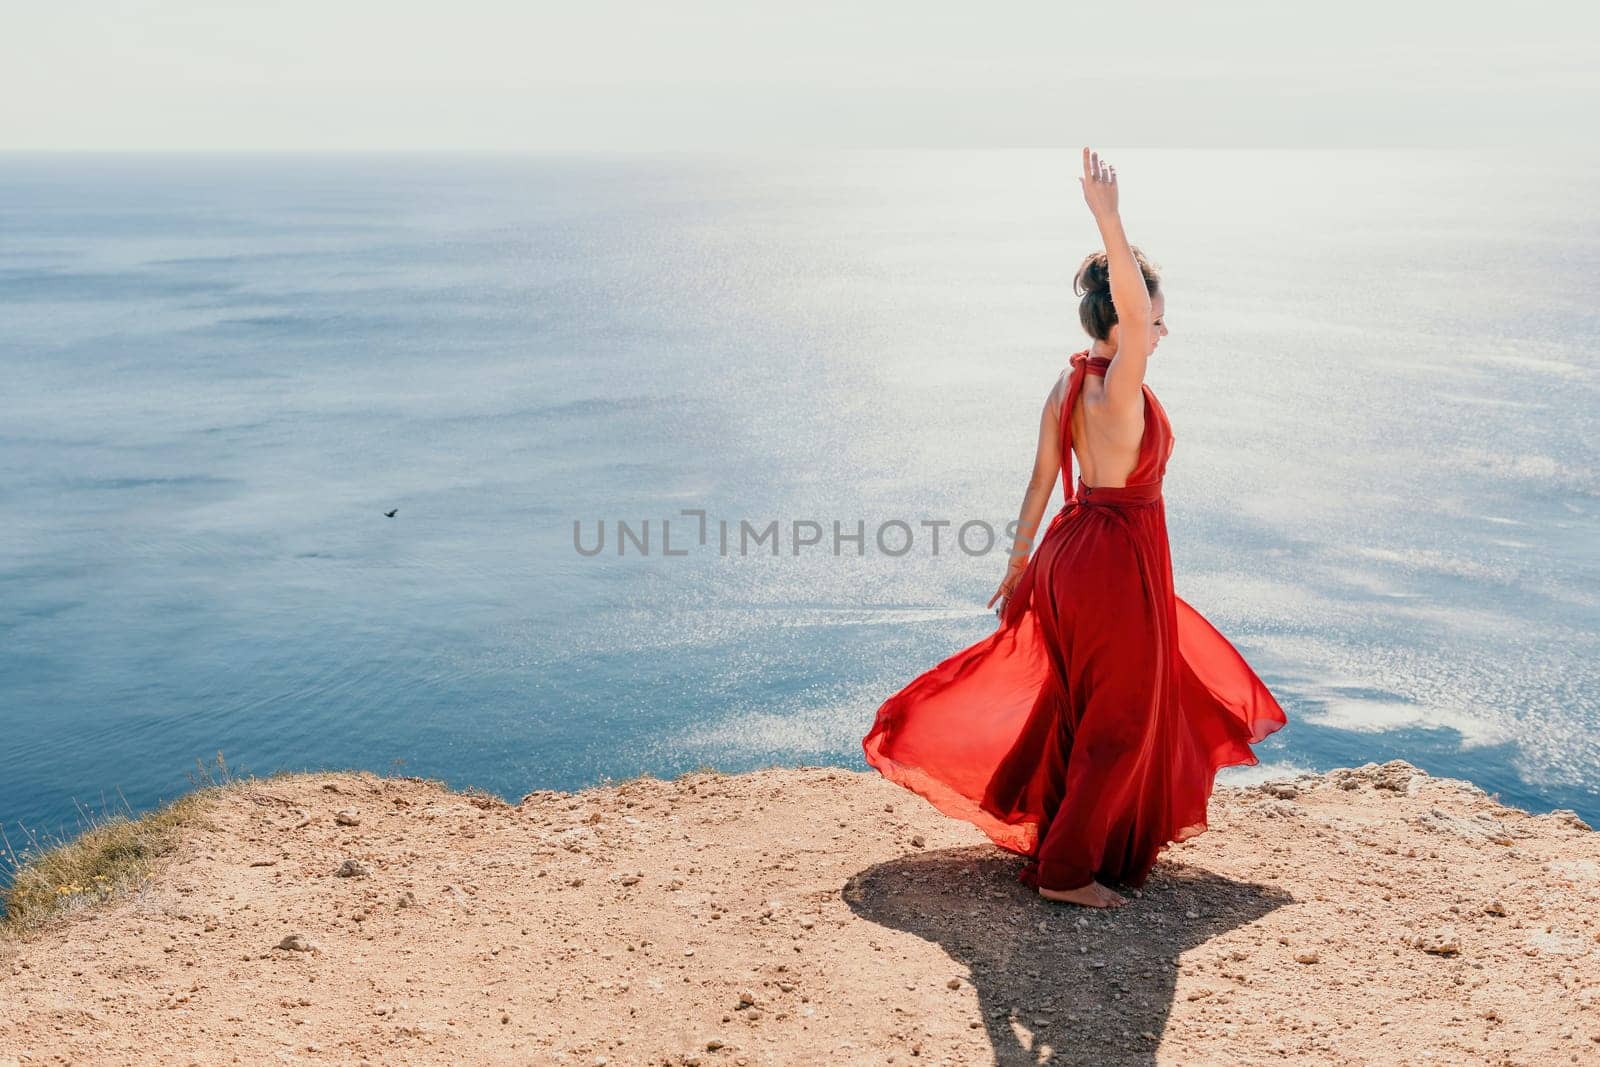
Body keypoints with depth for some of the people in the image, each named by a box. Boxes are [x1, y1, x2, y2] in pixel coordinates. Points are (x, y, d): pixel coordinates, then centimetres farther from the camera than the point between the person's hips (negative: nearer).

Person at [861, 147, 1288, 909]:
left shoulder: (1066, 385, 1)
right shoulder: (1120, 390, -23)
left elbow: (1040, 481, 7)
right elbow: (1130, 309, -41)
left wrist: (1020, 563, 14)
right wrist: (1108, 218, -49)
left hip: (1072, 550, 9)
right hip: (1120, 559, -9)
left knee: (1083, 699, 25)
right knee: (1119, 720, 5)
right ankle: (1065, 870, 12)